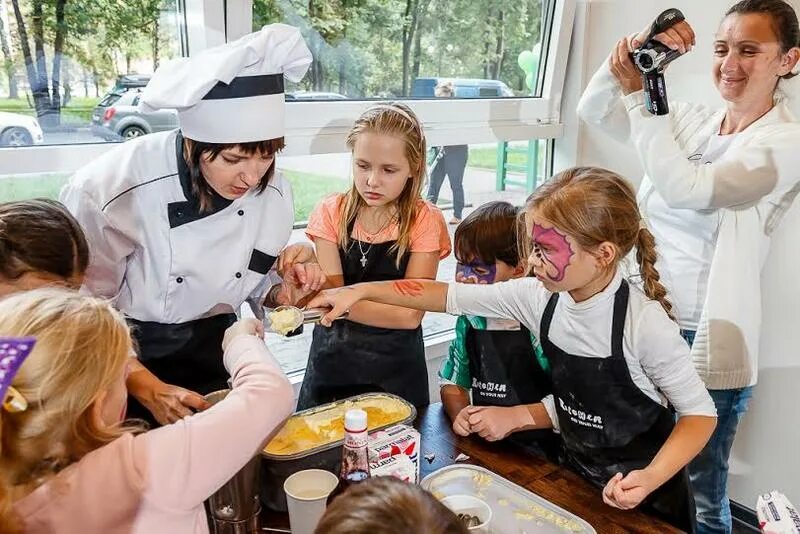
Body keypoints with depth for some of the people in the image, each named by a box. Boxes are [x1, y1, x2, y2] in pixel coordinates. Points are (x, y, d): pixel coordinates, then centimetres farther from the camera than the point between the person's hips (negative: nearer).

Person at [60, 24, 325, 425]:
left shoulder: (272, 192, -13)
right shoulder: (110, 187, -26)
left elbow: (255, 290, 1)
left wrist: (285, 294, -20)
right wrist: (144, 388, -25)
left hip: (212, 351, 3)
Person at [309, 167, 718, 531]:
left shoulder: (644, 323, -27)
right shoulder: (540, 297, -13)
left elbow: (700, 413, -17)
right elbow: (450, 296, -9)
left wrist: (651, 478, -31)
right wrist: (361, 291, -12)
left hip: (646, 493, -4)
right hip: (577, 476, 4)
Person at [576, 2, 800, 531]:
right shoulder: (690, 119, 6)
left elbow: (686, 190, -26)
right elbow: (593, 111, 1)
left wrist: (639, 94, -25)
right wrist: (639, 49, -15)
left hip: (706, 339, -5)